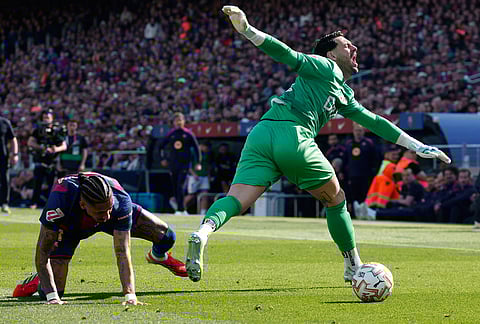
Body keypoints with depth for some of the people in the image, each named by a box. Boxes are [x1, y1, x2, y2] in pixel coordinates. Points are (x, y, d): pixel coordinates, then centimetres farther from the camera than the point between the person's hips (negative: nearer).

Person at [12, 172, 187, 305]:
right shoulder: (60, 199, -46)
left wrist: (130, 296, -46)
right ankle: (40, 279, 22)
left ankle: (157, 256, 37)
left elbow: (122, 252, -36)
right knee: (52, 291, -16)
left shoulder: (121, 200, -39)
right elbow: (42, 252, -37)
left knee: (166, 237, -2)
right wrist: (52, 297, -43)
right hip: (69, 225, -2)